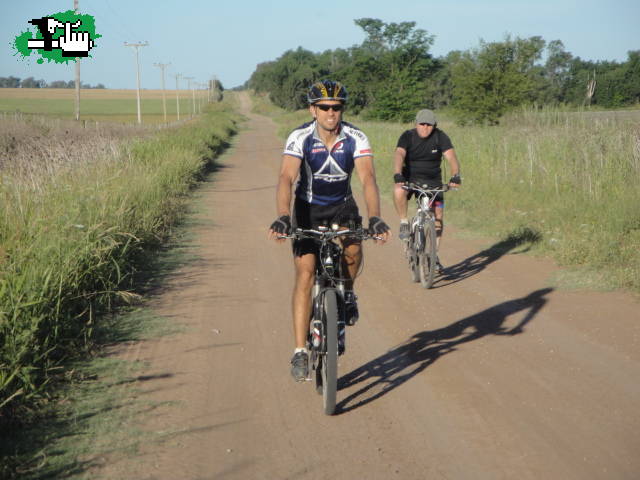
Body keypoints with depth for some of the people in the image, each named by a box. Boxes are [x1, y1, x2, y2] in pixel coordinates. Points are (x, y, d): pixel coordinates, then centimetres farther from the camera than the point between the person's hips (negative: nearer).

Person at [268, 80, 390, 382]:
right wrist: (283, 217, -49)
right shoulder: (299, 138, -21)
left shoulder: (356, 139, -18)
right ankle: (300, 352, -8)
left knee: (353, 249, -29)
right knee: (305, 274, -13)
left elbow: (368, 179, -29)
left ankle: (347, 292, 6)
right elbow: (286, 179, -33)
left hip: (342, 206, 1)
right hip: (308, 208, -1)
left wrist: (374, 218, -46)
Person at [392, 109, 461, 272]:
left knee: (438, 216, -6)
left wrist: (455, 176, -38)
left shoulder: (440, 137, -8)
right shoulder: (408, 136, -11)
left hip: (433, 181, 2)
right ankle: (404, 223, -13)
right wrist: (397, 175, -45)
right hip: (410, 177, -1)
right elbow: (399, 155, -27)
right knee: (398, 191, -35)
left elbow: (451, 156, -19)